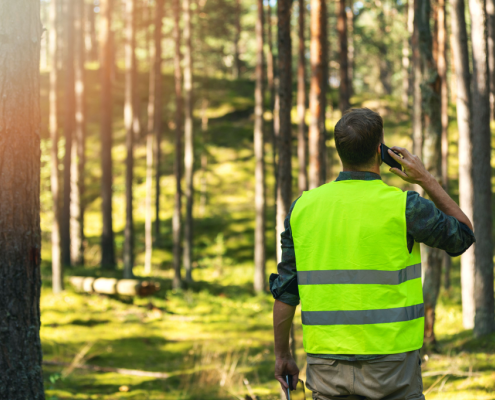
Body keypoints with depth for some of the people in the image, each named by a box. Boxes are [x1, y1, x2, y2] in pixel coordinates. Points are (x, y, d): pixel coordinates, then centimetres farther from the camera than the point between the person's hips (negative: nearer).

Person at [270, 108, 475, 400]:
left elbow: (285, 291, 5)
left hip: (327, 363, 4)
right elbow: (464, 234, 9)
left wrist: (282, 354, 16)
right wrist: (427, 180, 11)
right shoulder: (403, 207, -9)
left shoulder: (303, 206, 2)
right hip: (389, 364, -4)